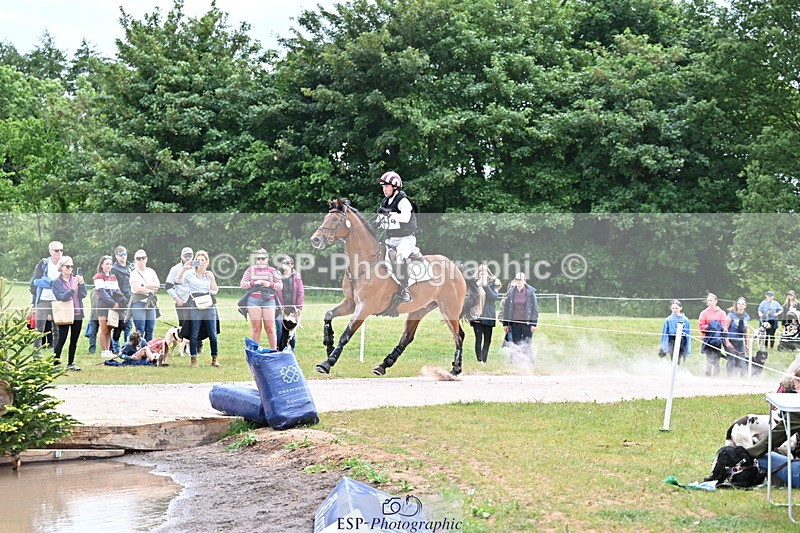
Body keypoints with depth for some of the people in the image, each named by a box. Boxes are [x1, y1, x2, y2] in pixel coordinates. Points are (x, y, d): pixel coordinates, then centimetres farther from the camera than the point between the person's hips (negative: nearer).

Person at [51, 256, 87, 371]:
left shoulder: (76, 279, 8)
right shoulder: (57, 282, -3)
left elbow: (83, 295, -1)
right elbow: (62, 297, -15)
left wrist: (81, 284, -18)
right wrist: (72, 289, -28)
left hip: (78, 314, 4)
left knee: (74, 340, 9)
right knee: (62, 340, -5)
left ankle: (71, 363, 18)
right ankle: (56, 362, 2)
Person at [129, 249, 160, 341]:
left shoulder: (151, 271, 15)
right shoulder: (134, 273, -2)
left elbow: (157, 285, 5)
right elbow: (137, 288, -12)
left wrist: (145, 286, -9)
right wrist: (151, 289, -4)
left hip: (151, 302, 5)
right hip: (138, 302, -5)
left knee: (150, 330, 5)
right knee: (140, 330, -9)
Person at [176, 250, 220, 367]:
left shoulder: (210, 274, 15)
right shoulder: (190, 274, 4)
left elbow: (215, 291, 10)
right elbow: (178, 280, -13)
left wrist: (212, 278, -2)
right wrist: (184, 268, -24)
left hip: (209, 306, 3)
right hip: (195, 305, -3)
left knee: (212, 333, 2)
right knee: (194, 334, -3)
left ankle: (215, 358, 10)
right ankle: (193, 359, 3)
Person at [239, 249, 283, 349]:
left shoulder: (272, 271, 12)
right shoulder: (250, 270, 13)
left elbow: (280, 286, 9)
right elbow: (242, 284, 7)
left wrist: (270, 284, -9)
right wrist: (254, 283, -8)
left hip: (269, 300, 0)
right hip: (254, 300, 0)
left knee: (270, 328, -3)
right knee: (256, 328, -1)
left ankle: (274, 351, 3)